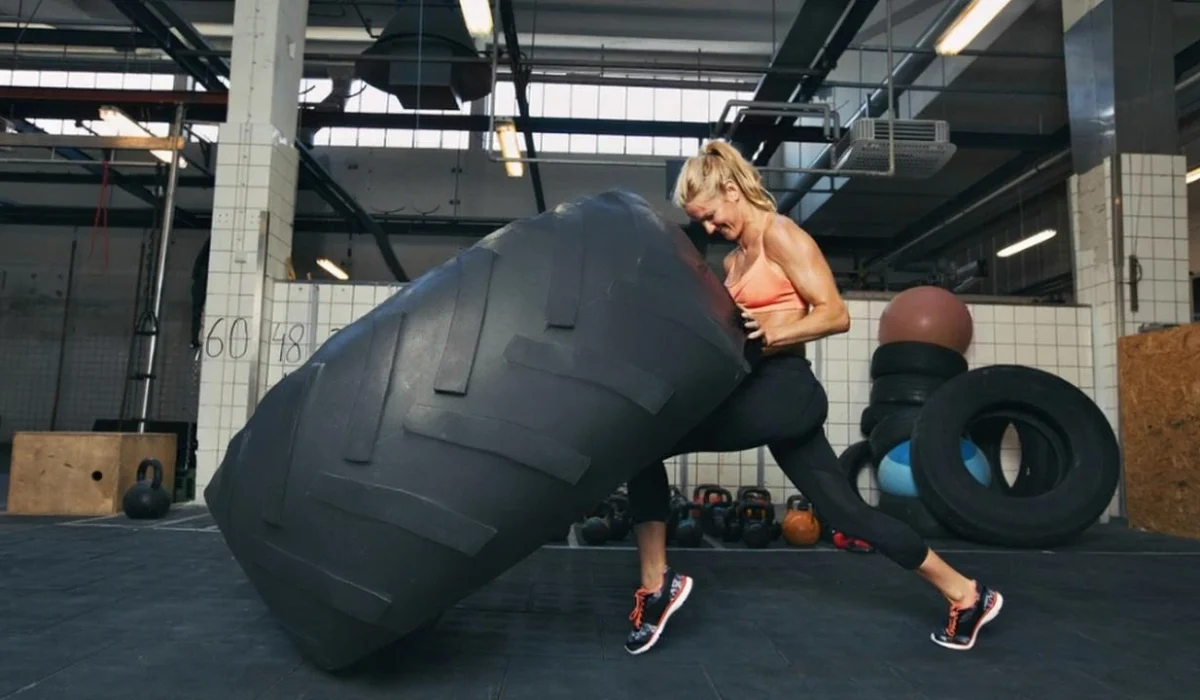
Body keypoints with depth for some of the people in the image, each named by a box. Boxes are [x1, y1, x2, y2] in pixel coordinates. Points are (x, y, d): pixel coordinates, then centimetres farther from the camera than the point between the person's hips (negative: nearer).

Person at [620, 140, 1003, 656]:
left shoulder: (779, 235, -5)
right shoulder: (734, 260, 21)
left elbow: (835, 315, -12)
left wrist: (771, 334, -23)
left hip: (782, 389, -10)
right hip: (768, 394, 10)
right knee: (846, 511, 13)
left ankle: (656, 585, -6)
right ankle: (966, 595, 25)